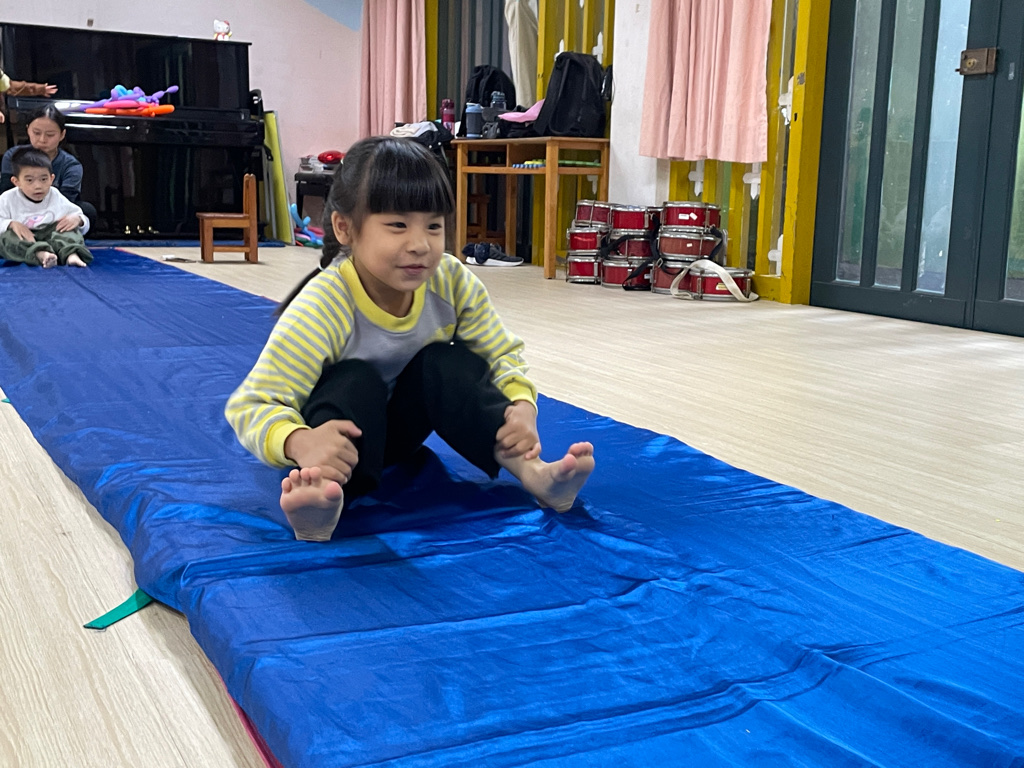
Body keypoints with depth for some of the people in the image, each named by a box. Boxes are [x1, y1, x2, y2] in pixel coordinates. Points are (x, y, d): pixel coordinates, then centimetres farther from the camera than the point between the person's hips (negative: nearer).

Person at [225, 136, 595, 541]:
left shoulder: (453, 282, -18)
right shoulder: (323, 307, -31)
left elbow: (502, 355, -6)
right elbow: (250, 405, -33)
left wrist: (522, 407, -29)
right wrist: (299, 442, -56)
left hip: (400, 425, 4)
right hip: (341, 433, -4)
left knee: (448, 361, -21)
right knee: (356, 381, -32)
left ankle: (531, 472, -27)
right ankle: (322, 494, -56)